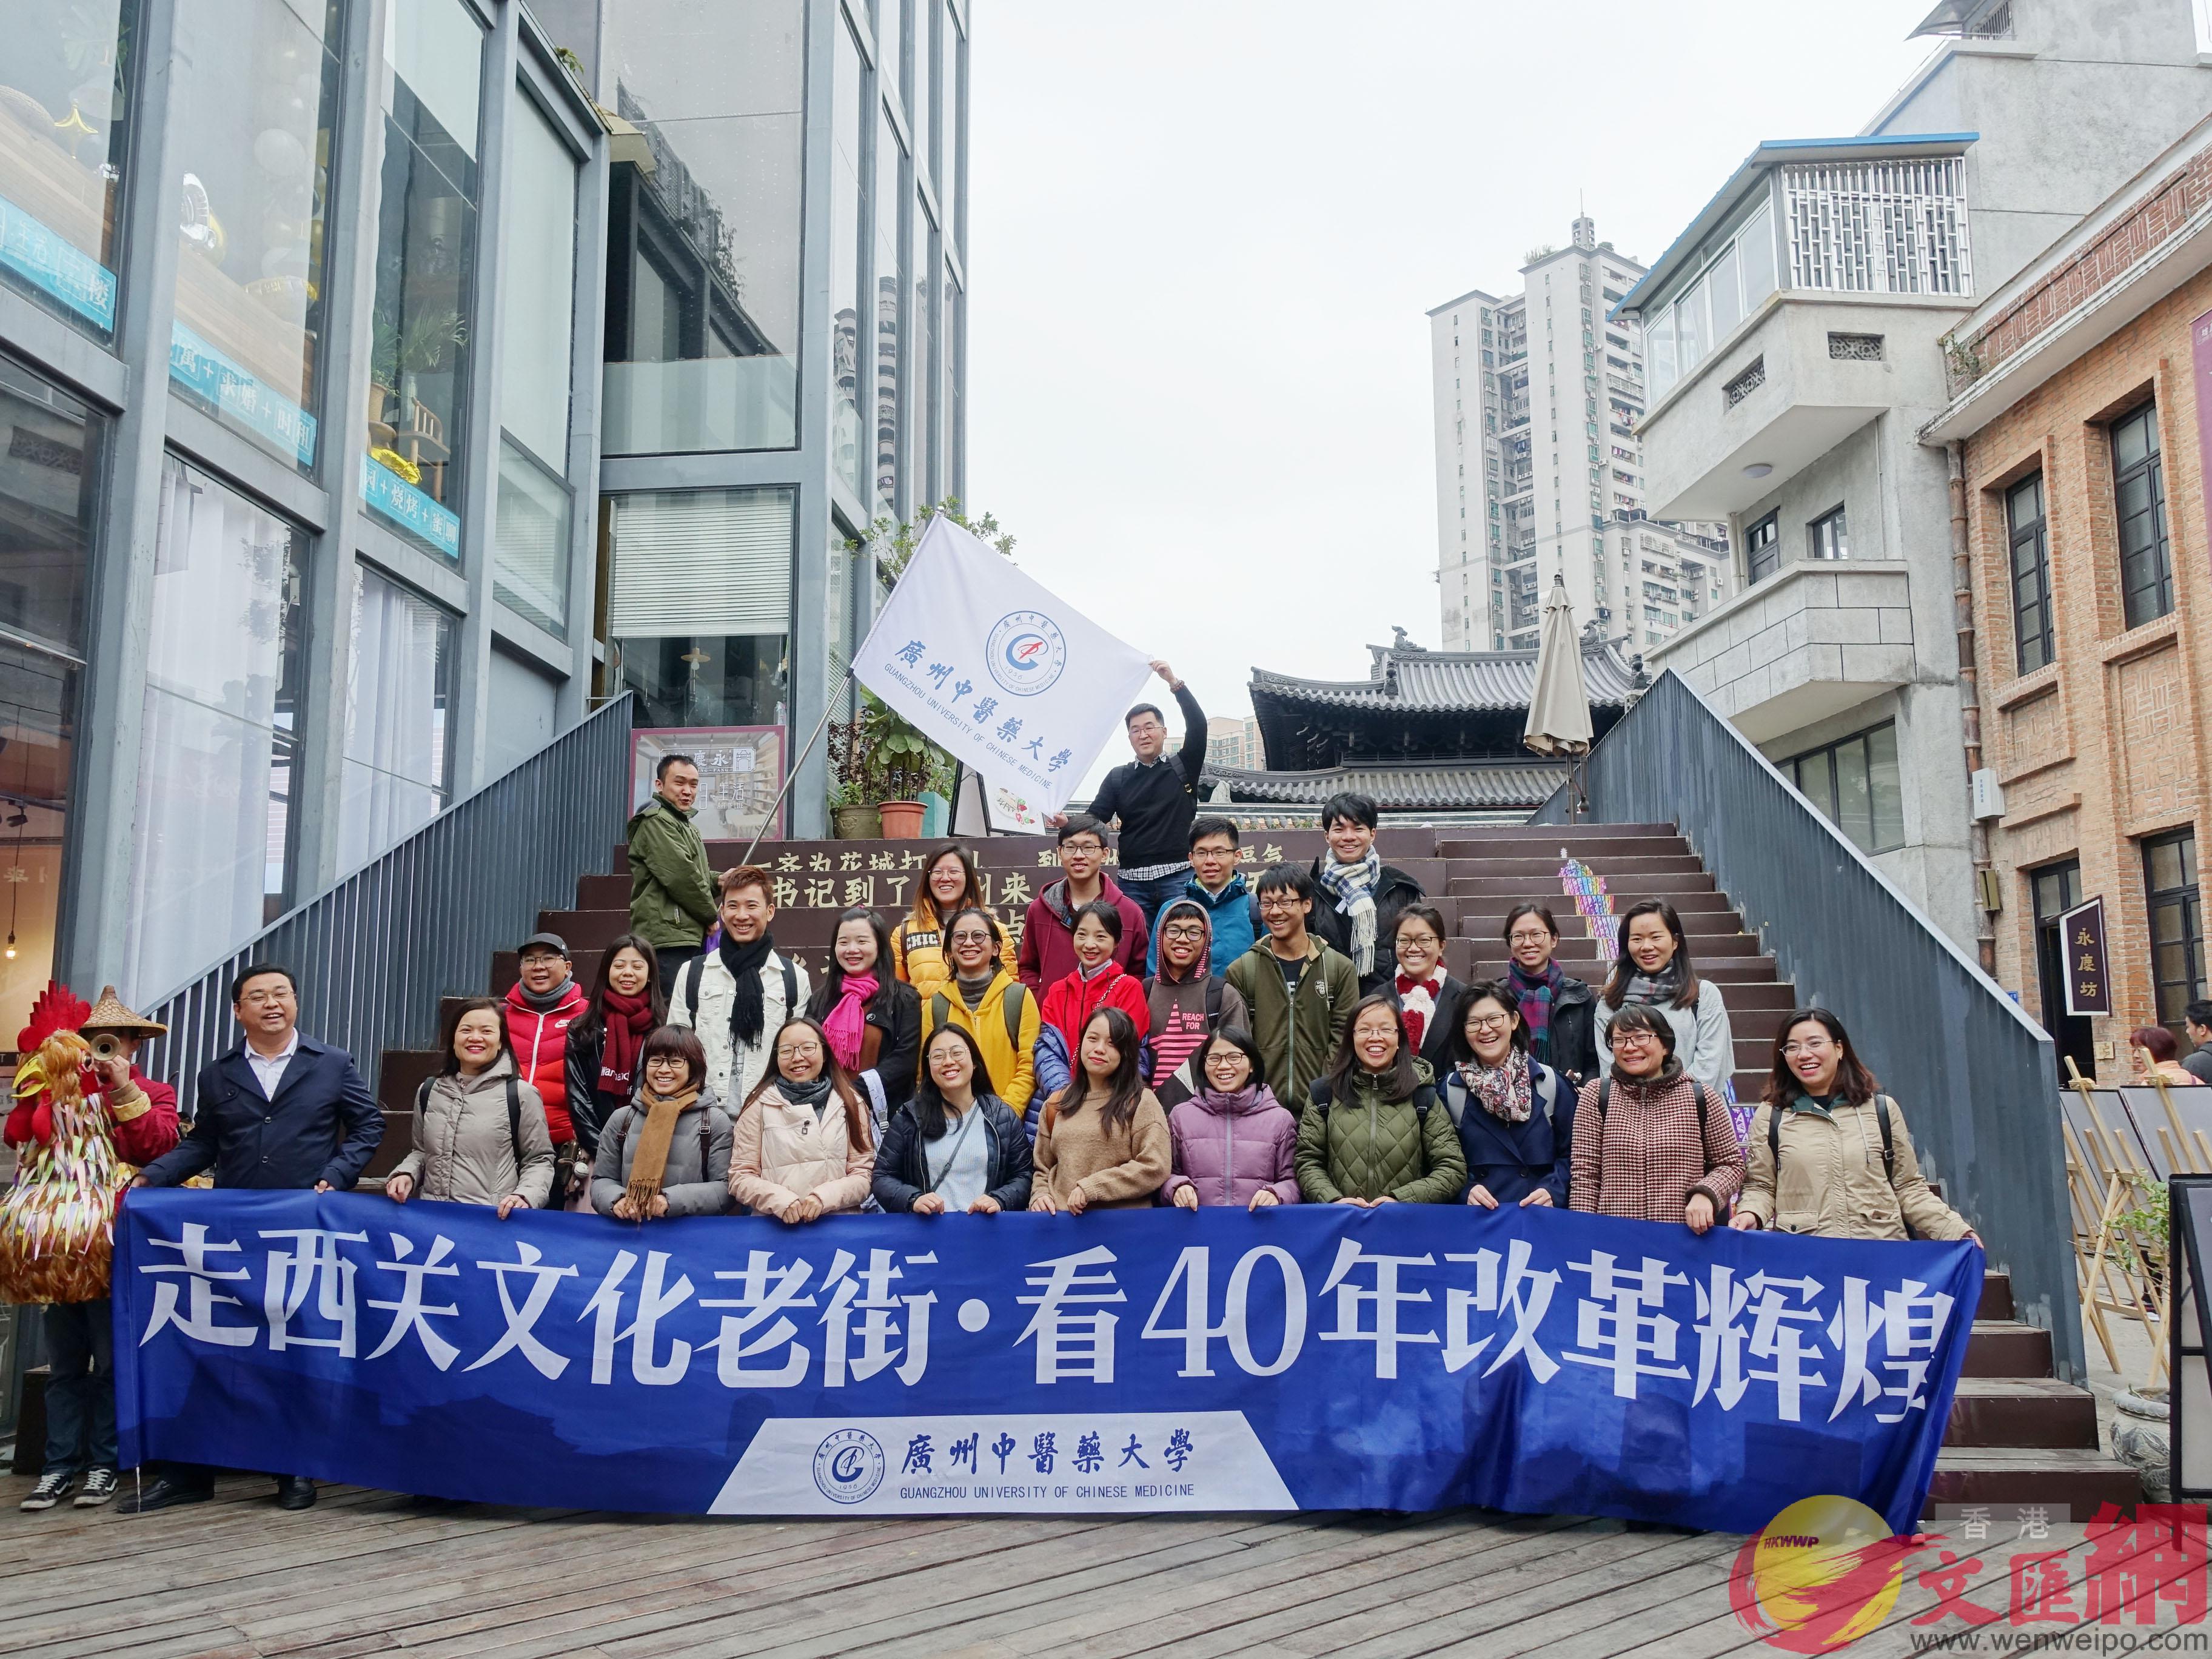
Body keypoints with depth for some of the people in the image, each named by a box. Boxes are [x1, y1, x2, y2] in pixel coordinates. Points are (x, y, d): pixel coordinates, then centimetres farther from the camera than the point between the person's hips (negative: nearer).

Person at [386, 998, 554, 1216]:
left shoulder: (521, 1094, 2)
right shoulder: (429, 1091, 17)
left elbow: (539, 1160, 6)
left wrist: (525, 1196, -11)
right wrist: (405, 1174, 9)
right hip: (431, 1215, 3)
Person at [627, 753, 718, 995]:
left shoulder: (686, 825, 26)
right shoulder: (656, 821, -7)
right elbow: (680, 876, -16)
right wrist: (711, 915, -6)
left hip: (690, 936, 10)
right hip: (667, 938, -10)